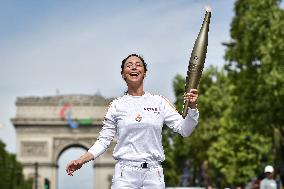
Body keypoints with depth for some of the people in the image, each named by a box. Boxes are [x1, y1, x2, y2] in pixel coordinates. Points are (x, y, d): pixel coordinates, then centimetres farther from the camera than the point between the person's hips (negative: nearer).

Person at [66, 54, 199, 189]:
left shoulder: (159, 102, 7)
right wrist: (81, 160, -5)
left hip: (153, 175, 1)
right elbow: (104, 140, 7)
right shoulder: (117, 105, 6)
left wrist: (192, 107, -11)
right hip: (125, 175, -1)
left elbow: (184, 130, 5)